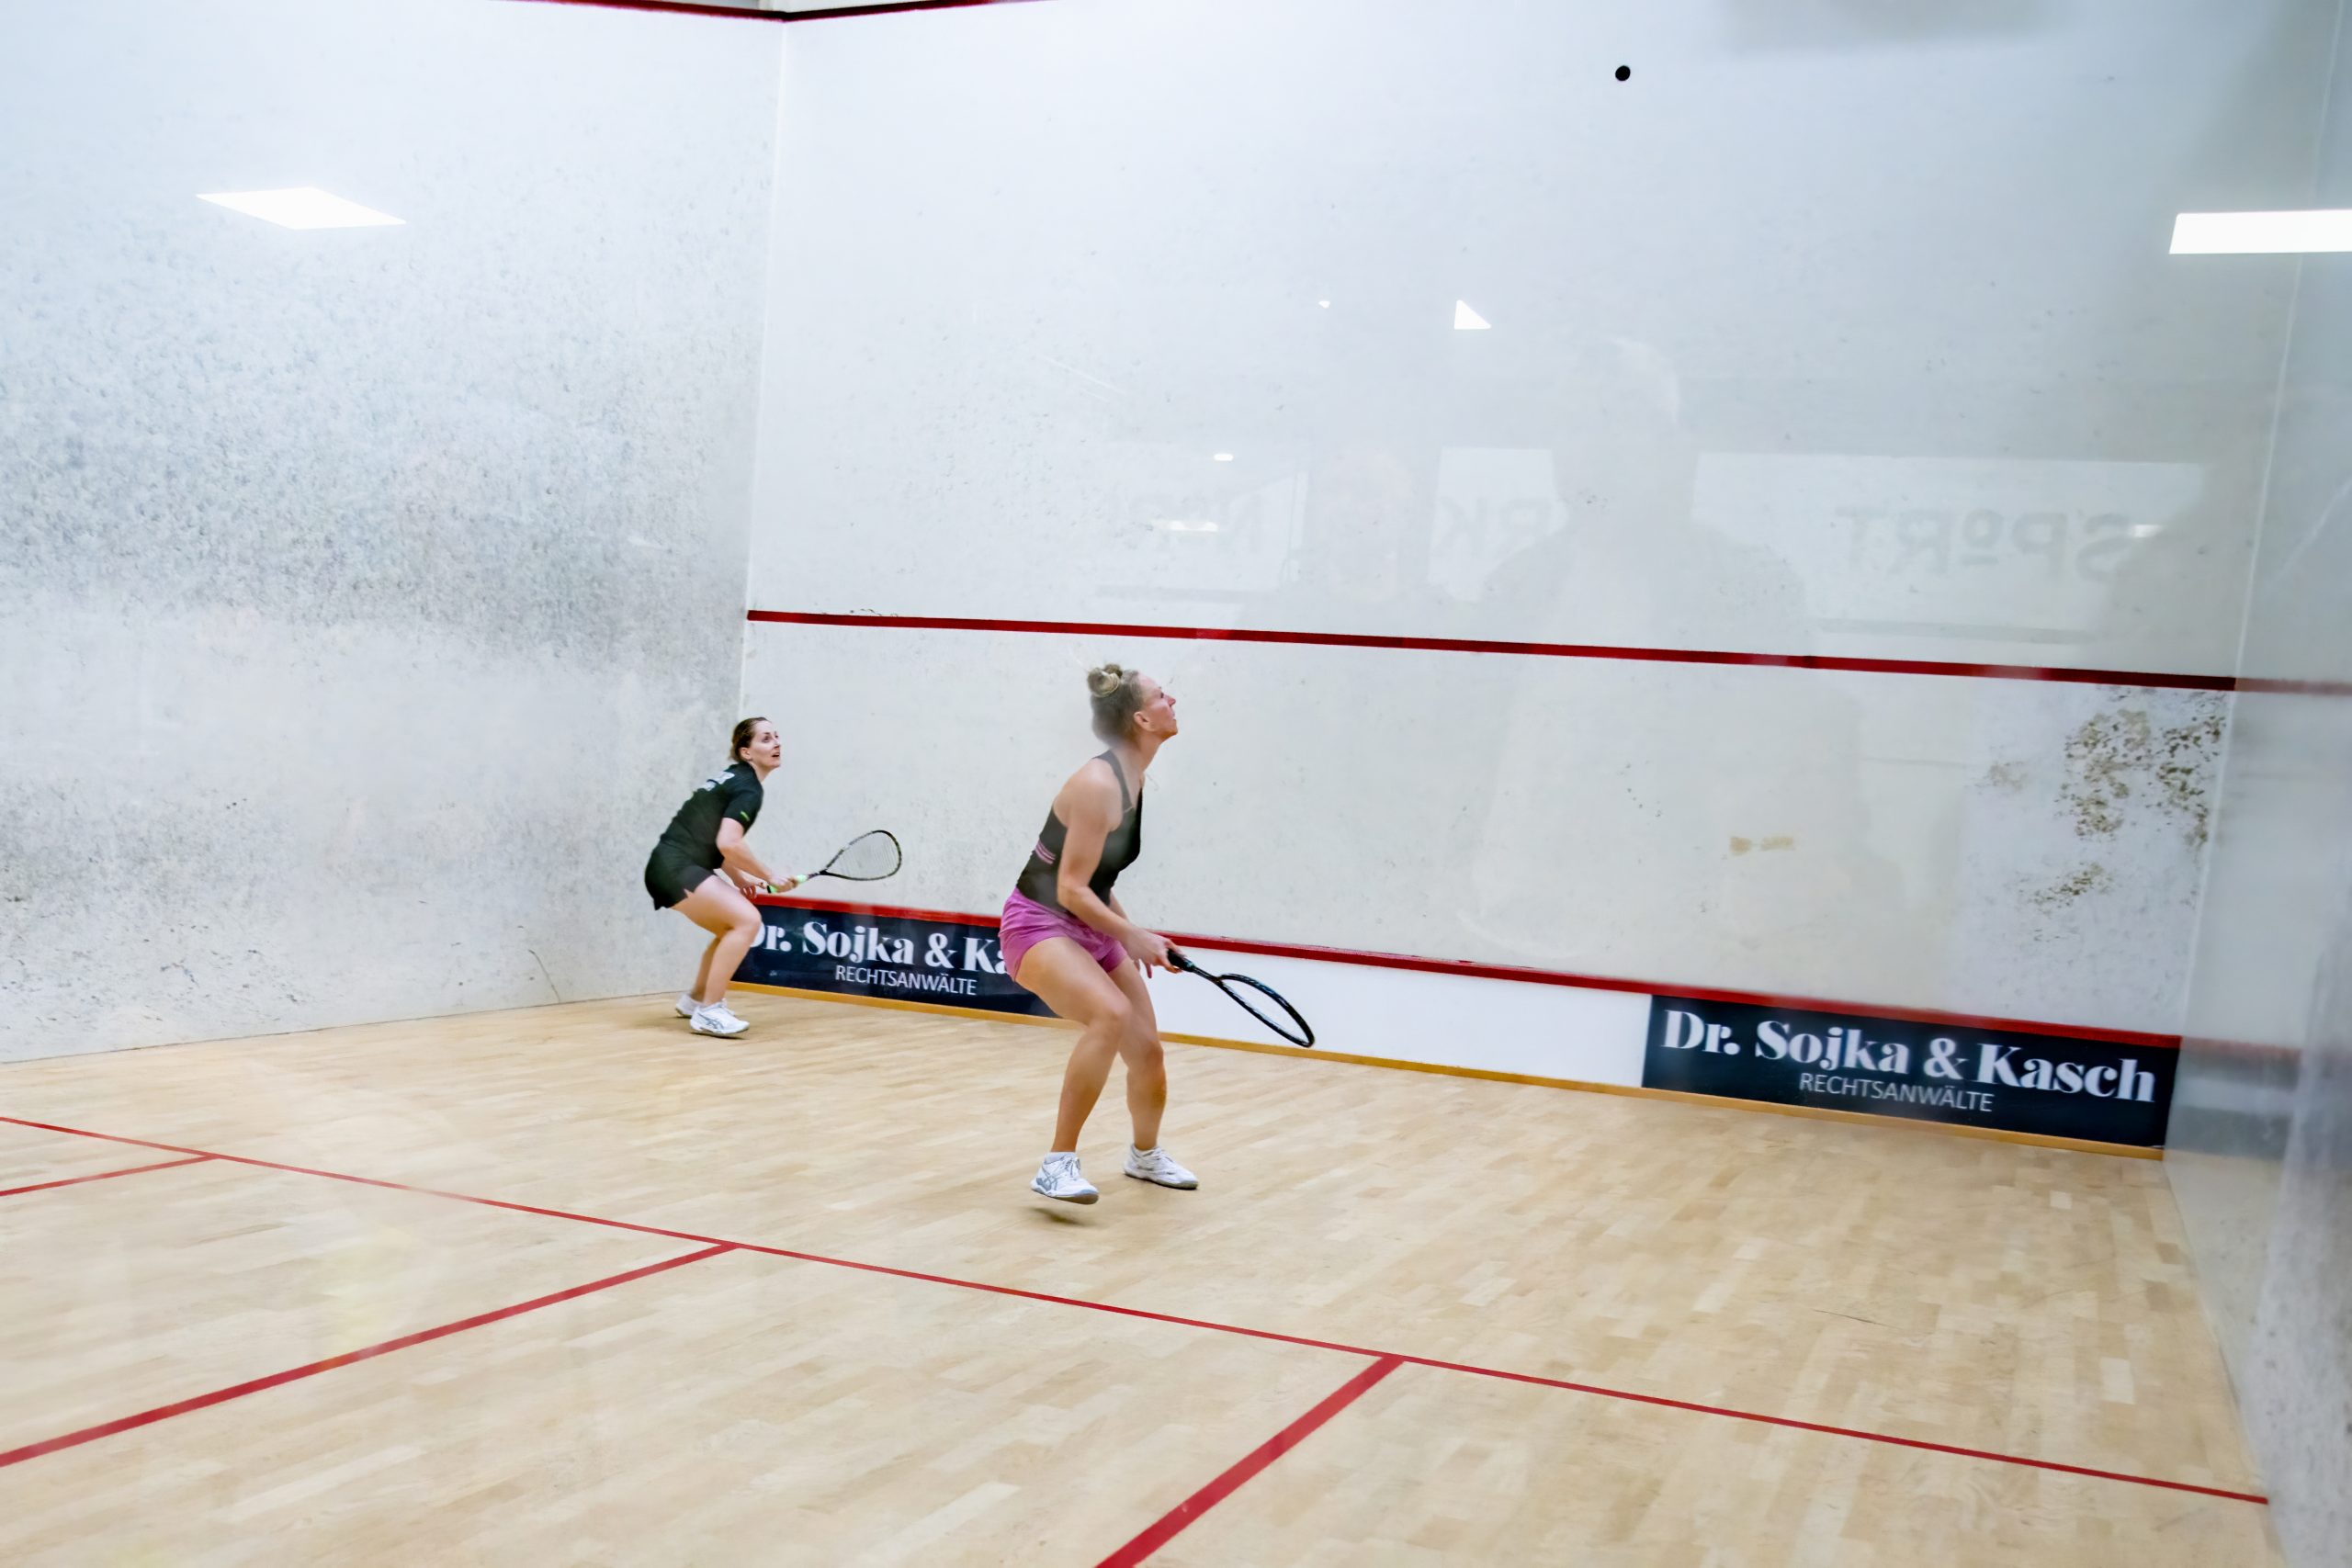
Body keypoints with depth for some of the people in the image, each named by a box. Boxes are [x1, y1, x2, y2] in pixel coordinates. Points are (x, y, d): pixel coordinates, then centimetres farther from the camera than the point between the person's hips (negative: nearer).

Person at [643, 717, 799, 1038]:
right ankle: (708, 1012, -17)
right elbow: (728, 844, -23)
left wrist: (740, 880, 13)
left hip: (670, 868, 10)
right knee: (747, 919, -19)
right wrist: (770, 877, -12)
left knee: (733, 927, 22)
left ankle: (695, 998, 35)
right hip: (676, 869, -10)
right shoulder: (749, 789, -12)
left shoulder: (733, 780, 19)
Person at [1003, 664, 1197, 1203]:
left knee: (1147, 1048, 11)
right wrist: (1134, 937, -19)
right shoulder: (1098, 785, -23)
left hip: (1091, 930, 9)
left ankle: (1145, 1154, 40)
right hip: (1040, 926, -9)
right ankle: (1059, 1163, -25)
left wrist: (1131, 935, 11)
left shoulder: (1132, 779, 5)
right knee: (1112, 1014, -34)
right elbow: (1070, 889, -22)